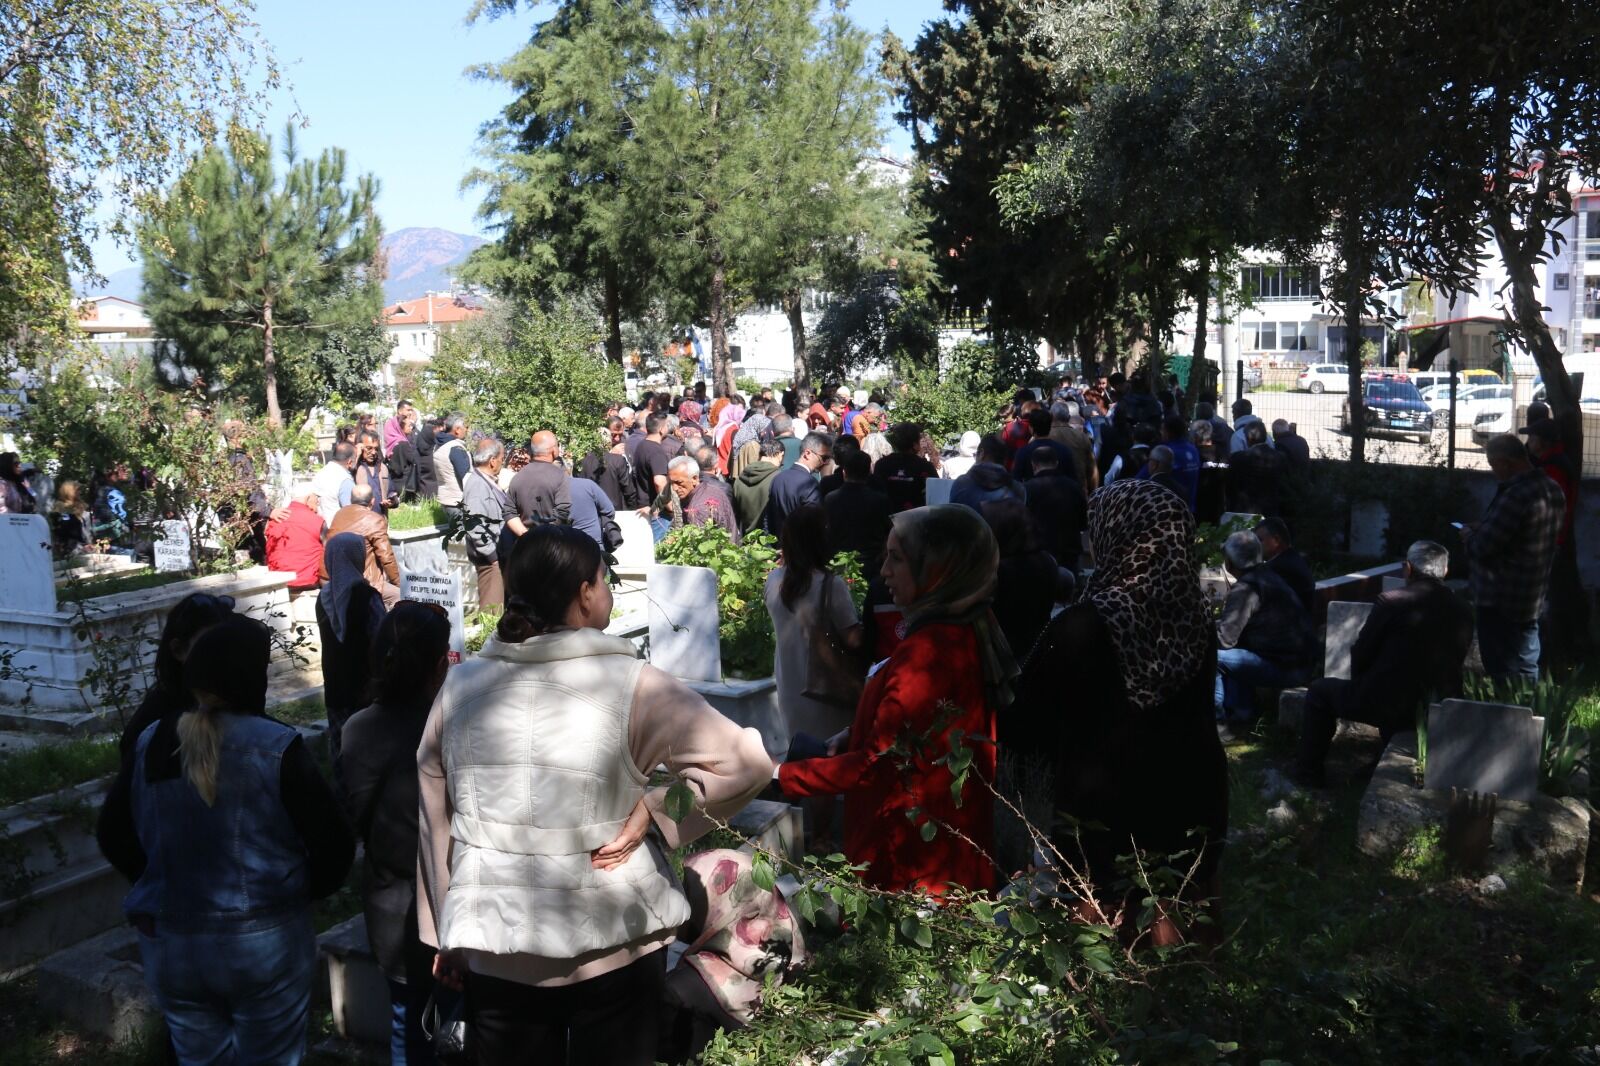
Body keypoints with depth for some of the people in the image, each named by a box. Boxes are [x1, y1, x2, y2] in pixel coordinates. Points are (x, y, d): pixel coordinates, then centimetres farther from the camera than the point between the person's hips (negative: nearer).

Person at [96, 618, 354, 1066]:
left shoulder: (150, 743, -2)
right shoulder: (276, 747, -17)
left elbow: (113, 835, 10)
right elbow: (333, 844, -15)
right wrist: (301, 892, 4)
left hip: (168, 944, 4)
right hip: (264, 941, -4)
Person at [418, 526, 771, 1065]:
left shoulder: (461, 684, -2)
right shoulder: (628, 683, -13)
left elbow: (434, 822, 6)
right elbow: (747, 763, -17)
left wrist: (445, 936, 16)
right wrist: (653, 808, -8)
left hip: (493, 949, 3)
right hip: (614, 944, -3)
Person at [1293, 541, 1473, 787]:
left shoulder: (1391, 602, -15)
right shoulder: (1462, 613, 1)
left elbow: (1360, 656, -7)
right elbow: (1450, 666, 11)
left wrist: (1360, 684, 14)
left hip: (1386, 704, -6)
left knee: (1320, 690, 17)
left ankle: (1308, 773, 20)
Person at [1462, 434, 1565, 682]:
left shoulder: (1515, 495, -25)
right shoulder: (1552, 489, 5)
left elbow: (1482, 548, -24)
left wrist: (1469, 534, -4)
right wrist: (1483, 529, 12)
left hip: (1503, 601, -9)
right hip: (1533, 597, 9)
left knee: (1503, 675, 2)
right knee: (1526, 673, 20)